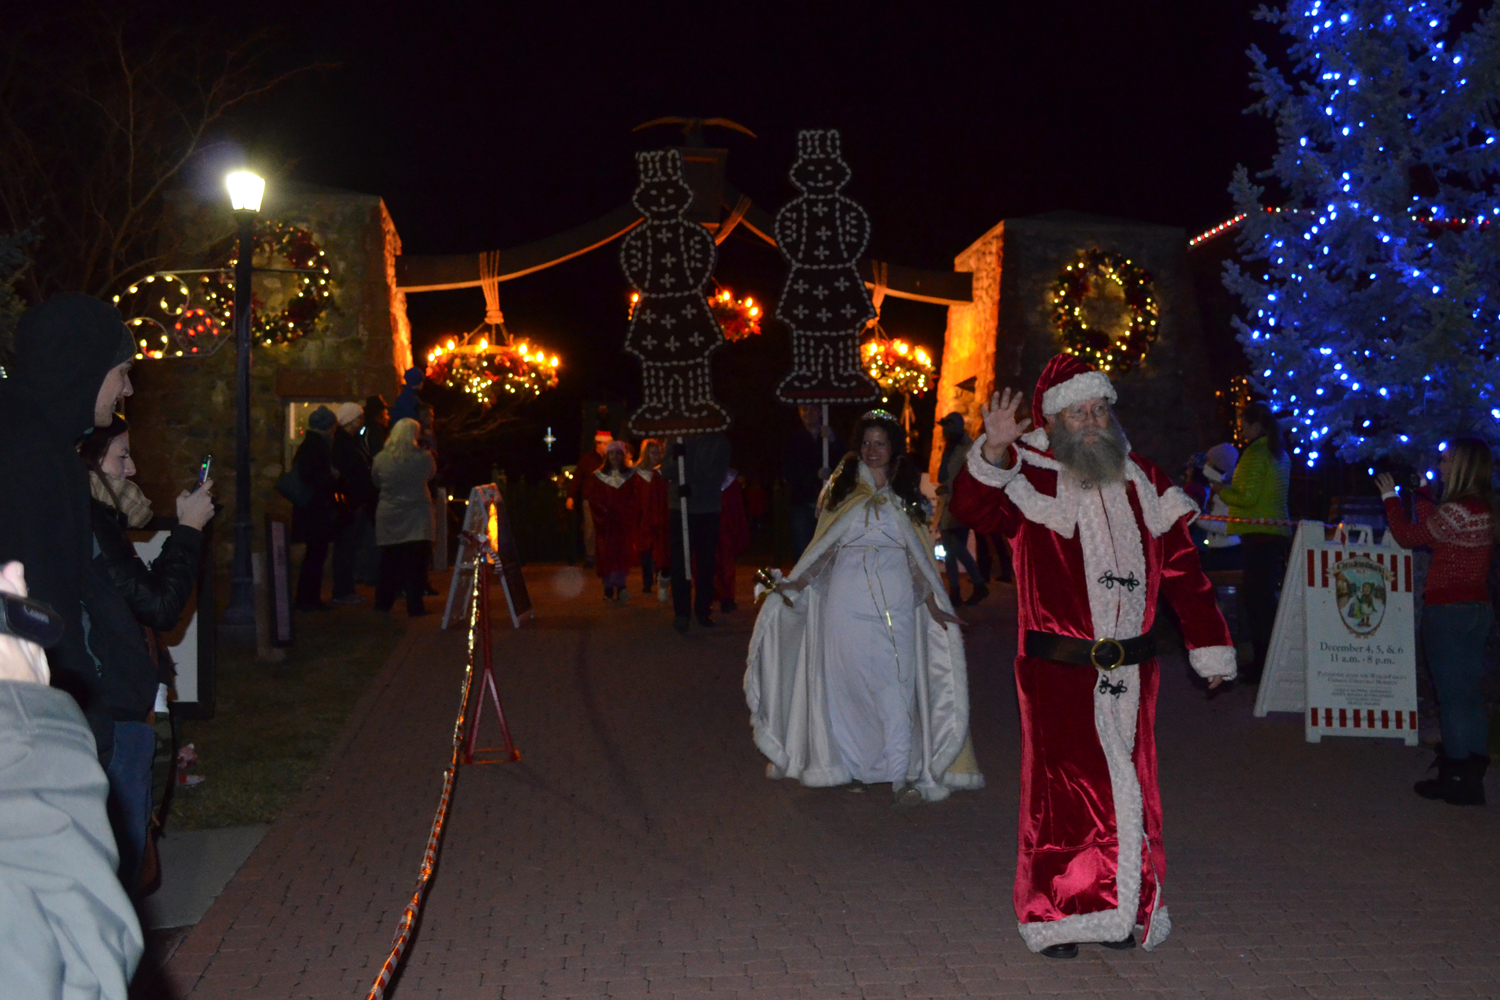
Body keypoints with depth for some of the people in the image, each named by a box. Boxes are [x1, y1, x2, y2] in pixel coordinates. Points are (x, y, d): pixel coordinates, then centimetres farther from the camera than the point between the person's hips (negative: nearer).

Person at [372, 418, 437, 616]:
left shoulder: (381, 458, -7)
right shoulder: (423, 457, -12)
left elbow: (376, 482, 8)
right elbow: (432, 474, 8)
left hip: (388, 518, 2)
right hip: (417, 518, -2)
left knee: (389, 562, 12)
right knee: (416, 563, 2)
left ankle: (383, 603, 18)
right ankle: (415, 606, 1)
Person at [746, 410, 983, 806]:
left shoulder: (906, 495, 11)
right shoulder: (842, 490, 10)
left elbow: (919, 553, 11)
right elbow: (822, 546, 10)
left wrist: (932, 602, 3)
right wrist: (793, 583, -1)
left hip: (895, 601, 0)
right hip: (847, 598, 0)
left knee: (895, 686, -6)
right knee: (848, 683, 2)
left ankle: (902, 774, -3)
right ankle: (854, 767, 13)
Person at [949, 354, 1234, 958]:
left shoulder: (1142, 482, 12)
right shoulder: (1031, 478, -1)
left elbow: (1181, 569, 14)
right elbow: (973, 509, -21)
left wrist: (1209, 648, 12)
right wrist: (994, 450, -37)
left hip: (1132, 670, 4)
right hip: (1059, 670, -4)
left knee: (1130, 792, 10)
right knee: (1066, 791, -2)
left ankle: (1123, 911, 24)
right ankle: (1053, 917, 12)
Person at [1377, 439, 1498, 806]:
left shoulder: (1455, 511, -19)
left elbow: (1408, 535, -8)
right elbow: (1432, 529, 20)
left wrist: (1390, 496, 5)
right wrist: (1422, 493, 28)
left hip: (1448, 610, -8)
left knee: (1452, 694, -3)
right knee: (1471, 692, 13)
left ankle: (1456, 779, 2)